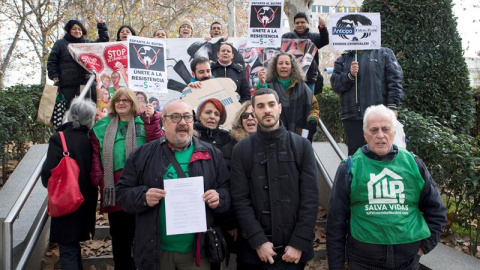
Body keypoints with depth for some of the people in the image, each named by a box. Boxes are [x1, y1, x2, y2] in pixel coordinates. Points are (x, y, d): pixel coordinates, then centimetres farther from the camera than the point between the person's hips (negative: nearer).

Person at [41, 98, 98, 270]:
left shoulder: (58, 139, -17)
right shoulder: (90, 139, -4)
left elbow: (49, 172, -16)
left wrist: (49, 184, 4)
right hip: (86, 200, 5)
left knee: (68, 251, 2)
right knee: (74, 245, 23)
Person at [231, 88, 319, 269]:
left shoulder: (301, 146, 1)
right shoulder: (241, 150, 1)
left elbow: (310, 197, -3)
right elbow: (240, 200, -4)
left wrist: (299, 243, -10)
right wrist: (259, 241, -13)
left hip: (294, 248, 0)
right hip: (255, 249, 1)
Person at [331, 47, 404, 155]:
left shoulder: (384, 54, 9)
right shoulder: (343, 58, 18)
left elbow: (395, 80, 0)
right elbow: (335, 83, 9)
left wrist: (392, 106, -9)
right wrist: (349, 75, -9)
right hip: (352, 116, 3)